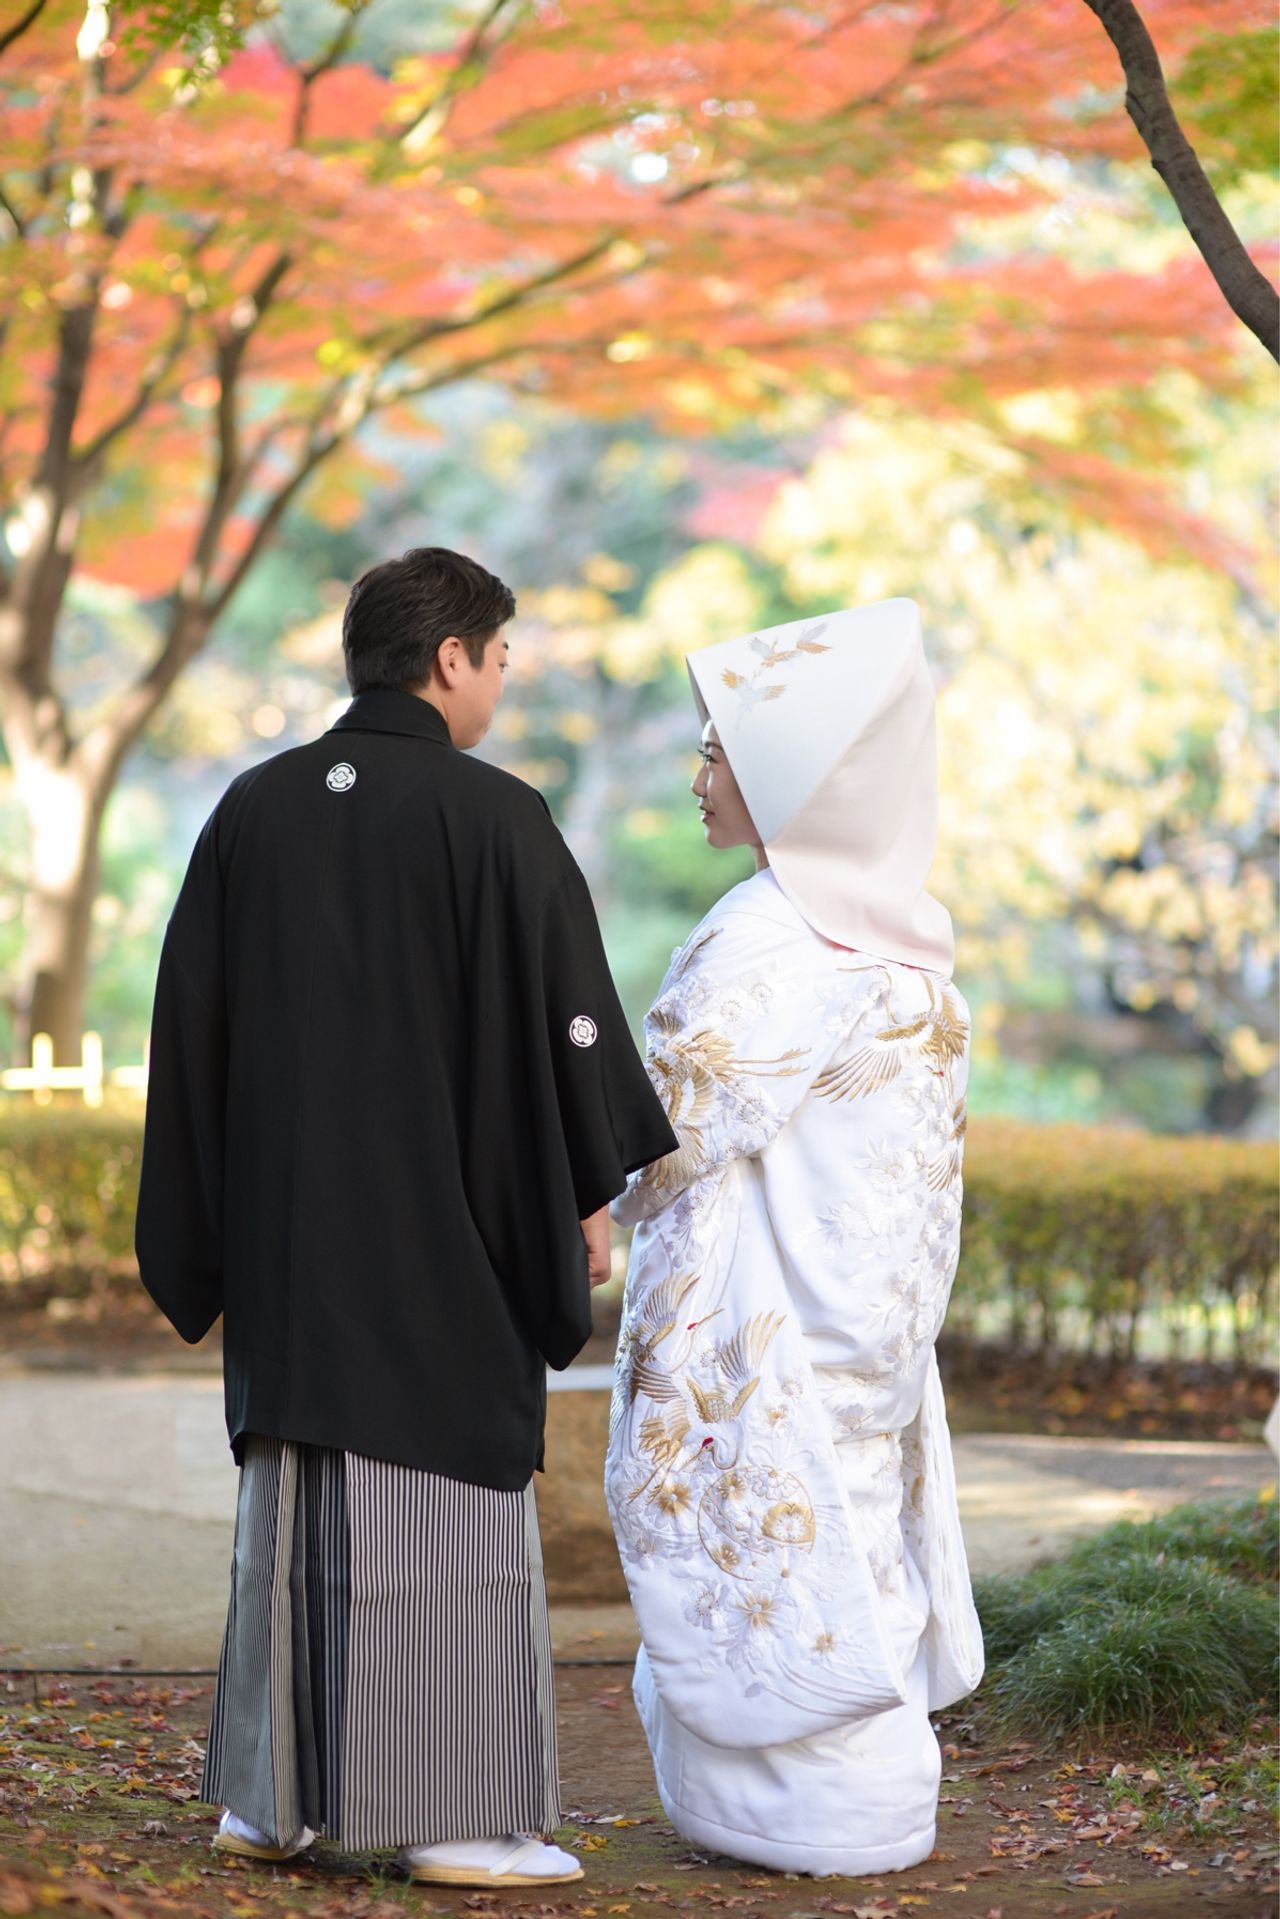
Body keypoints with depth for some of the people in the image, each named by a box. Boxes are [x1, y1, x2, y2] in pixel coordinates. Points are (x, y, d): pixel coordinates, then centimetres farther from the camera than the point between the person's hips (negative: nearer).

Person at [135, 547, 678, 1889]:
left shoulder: (252, 809, 4)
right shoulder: (493, 819, -11)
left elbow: (192, 1021, 7)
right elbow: (566, 1013, -10)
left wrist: (212, 1227, 14)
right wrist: (590, 1191, 1)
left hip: (287, 1223, 5)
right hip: (445, 1224, -5)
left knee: (294, 1493, 13)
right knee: (447, 1506, 0)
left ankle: (268, 1796, 17)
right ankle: (456, 1816, 1)